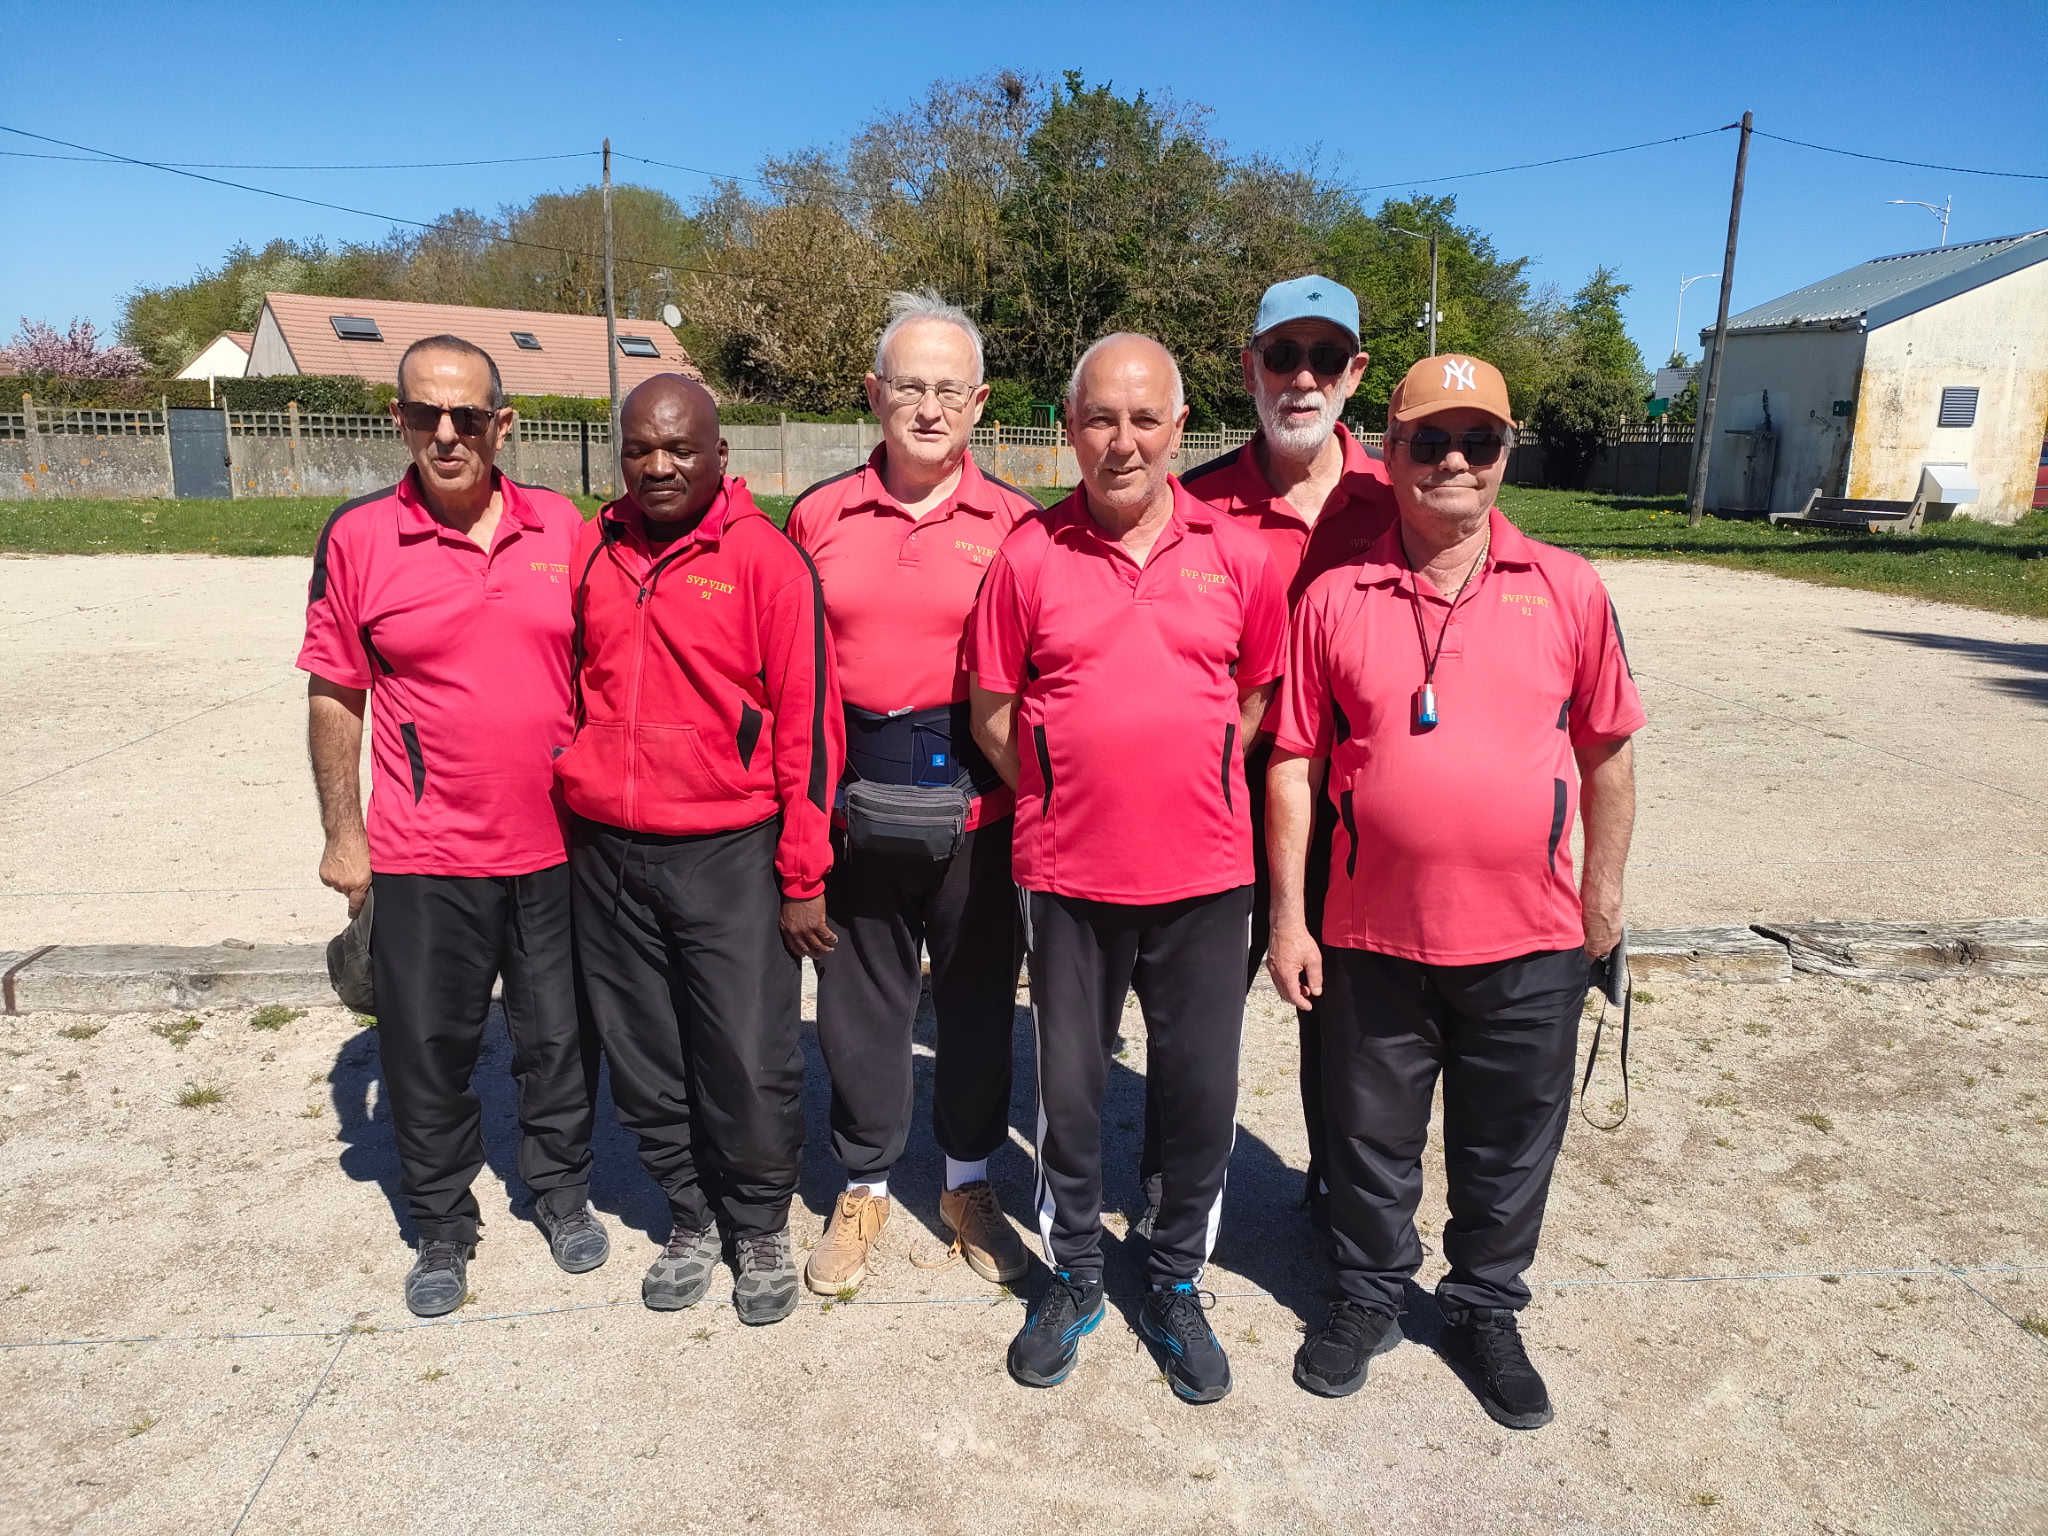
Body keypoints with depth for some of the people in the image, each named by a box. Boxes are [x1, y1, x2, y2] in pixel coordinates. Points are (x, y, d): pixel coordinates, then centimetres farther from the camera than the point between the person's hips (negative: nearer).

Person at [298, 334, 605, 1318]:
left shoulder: (562, 527, 2)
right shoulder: (358, 536, -3)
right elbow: (333, 695, 1)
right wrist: (342, 832, 0)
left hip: (558, 844, 2)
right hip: (422, 855, -1)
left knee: (560, 1037, 14)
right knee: (427, 1049, 10)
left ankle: (561, 1191, 37)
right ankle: (442, 1227, 31)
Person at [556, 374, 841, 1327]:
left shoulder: (766, 559, -7)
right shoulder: (589, 554, 7)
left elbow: (807, 720, -7)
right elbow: (568, 693, 17)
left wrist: (802, 874, -8)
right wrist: (573, 829, 14)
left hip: (730, 855, -4)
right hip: (606, 854, 5)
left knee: (750, 1064, 2)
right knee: (644, 1061, 13)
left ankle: (761, 1229, 26)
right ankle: (690, 1219, 34)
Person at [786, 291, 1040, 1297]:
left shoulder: (1013, 523, -1)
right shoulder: (819, 516, 4)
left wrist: (1018, 774, -4)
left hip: (975, 804, -1)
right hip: (853, 807, 1)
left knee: (978, 996, 12)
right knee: (860, 1002, 12)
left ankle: (968, 1181, 33)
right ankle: (864, 1184, 33)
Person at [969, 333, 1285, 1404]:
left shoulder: (1233, 553, 1)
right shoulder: (1028, 557, -2)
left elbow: (1261, 692, 11)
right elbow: (993, 715, 3)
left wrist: (1192, 785, 4)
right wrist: (1069, 803, 2)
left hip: (1204, 874, 1)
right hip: (1068, 876, 0)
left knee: (1200, 1092, 11)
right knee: (1069, 1088, 13)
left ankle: (1177, 1285, 34)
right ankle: (1073, 1277, 36)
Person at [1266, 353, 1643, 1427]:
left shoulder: (1565, 589, -1)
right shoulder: (1336, 598, -3)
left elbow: (1606, 753, 7)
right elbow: (1293, 763, -1)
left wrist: (1603, 894, 8)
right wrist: (1288, 917, -2)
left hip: (1530, 941, 1)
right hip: (1374, 936, 0)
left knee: (1509, 1145, 17)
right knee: (1371, 1136, 17)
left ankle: (1485, 1310, 41)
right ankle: (1368, 1296, 41)